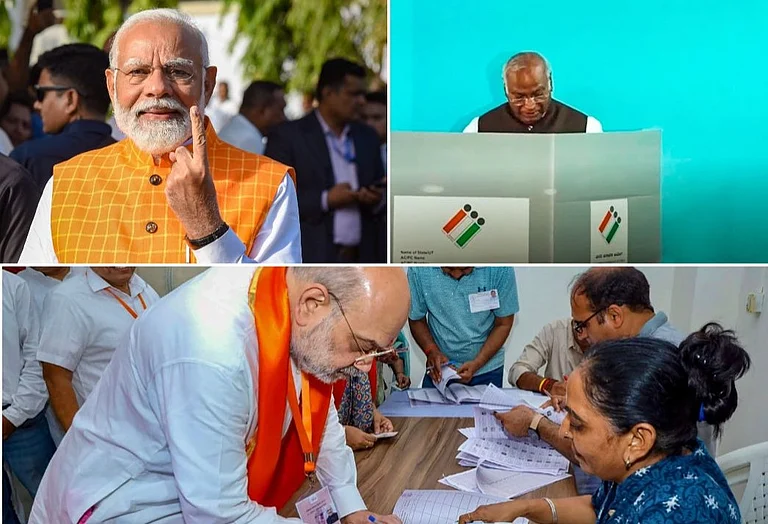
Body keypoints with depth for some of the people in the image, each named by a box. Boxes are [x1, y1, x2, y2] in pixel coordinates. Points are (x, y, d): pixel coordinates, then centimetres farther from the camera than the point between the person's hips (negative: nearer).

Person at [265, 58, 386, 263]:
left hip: (361, 257, 5)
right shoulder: (288, 135, -2)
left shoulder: (367, 137, 15)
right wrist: (325, 200, -15)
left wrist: (376, 197, -1)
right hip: (312, 258, -5)